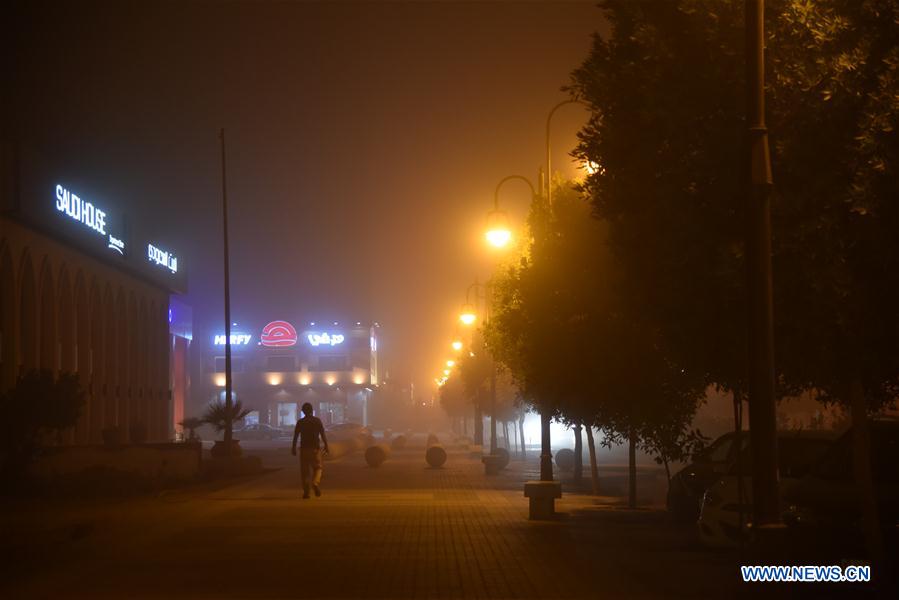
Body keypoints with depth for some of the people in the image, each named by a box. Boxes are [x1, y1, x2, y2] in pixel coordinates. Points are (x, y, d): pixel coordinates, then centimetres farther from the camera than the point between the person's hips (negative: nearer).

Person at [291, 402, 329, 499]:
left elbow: (295, 436, 0)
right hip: (315, 448, -1)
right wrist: (326, 446, 5)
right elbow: (323, 435, -2)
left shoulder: (300, 422, 1)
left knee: (304, 471, 6)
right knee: (317, 468, 9)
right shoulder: (317, 421, 0)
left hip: (304, 448, 1)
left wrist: (293, 448, 7)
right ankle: (316, 483, -19)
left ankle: (306, 492, 3)